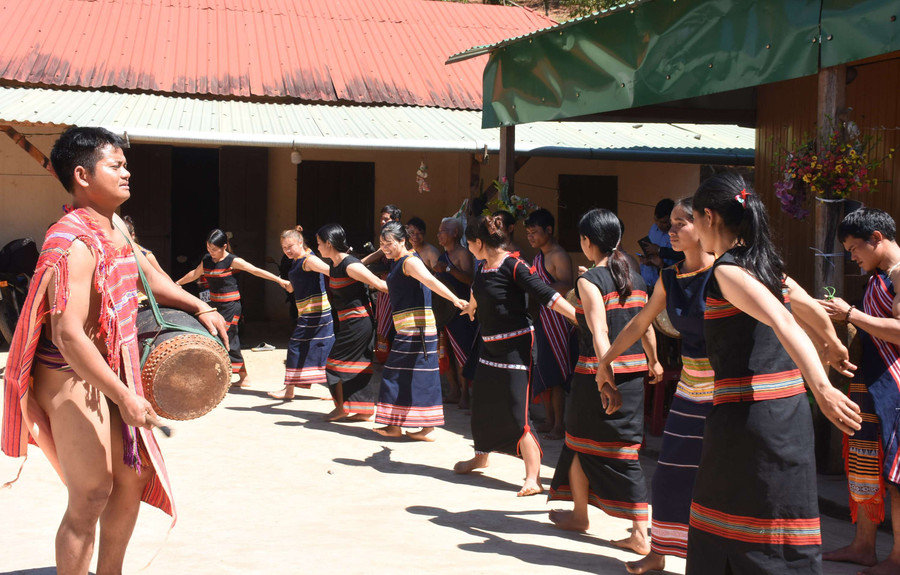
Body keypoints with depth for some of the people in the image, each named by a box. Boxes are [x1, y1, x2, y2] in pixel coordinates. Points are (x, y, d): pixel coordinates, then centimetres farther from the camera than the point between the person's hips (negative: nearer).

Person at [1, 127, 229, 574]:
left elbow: (145, 273, 27)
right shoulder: (74, 243, -23)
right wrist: (124, 396, -28)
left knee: (135, 474, 17)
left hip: (107, 374, 10)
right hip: (72, 381, -10)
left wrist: (200, 308, 20)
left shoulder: (112, 227, 8)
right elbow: (68, 336, -30)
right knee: (91, 496, -3)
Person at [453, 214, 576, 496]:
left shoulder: (513, 266, -17)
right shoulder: (483, 268, 7)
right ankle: (481, 457, 41)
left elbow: (546, 295, -23)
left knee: (518, 412, -12)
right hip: (491, 345, 8)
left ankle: (533, 478, -8)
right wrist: (471, 307, 54)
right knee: (481, 403, 19)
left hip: (515, 345, -8)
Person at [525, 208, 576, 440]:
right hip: (540, 319, 9)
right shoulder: (538, 256, 16)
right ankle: (549, 420, 19)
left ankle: (559, 425, 0)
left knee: (555, 373, -6)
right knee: (542, 371, 11)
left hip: (556, 319, -9)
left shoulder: (559, 256, -11)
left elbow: (566, 287, -24)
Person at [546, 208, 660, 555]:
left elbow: (599, 334, -22)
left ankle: (579, 515, 31)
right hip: (633, 372, 6)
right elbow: (646, 325, 17)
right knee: (625, 449, 7)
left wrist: (603, 380, -29)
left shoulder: (589, 281, -11)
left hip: (597, 373, -6)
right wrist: (653, 361, 34)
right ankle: (640, 532, 1)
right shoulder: (634, 278, 8)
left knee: (580, 443, 15)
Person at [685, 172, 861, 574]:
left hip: (747, 414, -8)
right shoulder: (767, 265, 11)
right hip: (788, 408, 8)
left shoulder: (726, 270, -14)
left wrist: (821, 388, -38)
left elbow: (782, 322, -28)